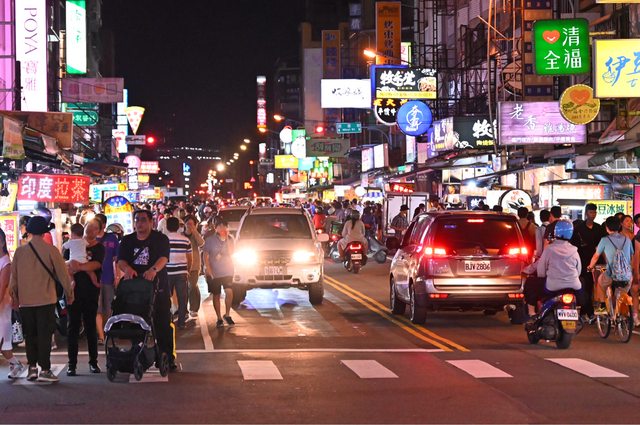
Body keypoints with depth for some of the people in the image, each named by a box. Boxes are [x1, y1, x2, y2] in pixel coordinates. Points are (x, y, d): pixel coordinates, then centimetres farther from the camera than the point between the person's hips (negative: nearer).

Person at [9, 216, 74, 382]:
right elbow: (62, 273, -4)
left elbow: (14, 275, 9)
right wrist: (69, 293, 9)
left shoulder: (20, 251, 1)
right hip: (46, 300, -3)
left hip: (25, 301, 3)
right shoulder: (51, 250, -8)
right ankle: (45, 370, -3)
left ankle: (32, 367, 11)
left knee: (30, 335, 12)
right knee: (44, 335, -1)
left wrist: (14, 295, 22)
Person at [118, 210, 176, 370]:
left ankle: (168, 358, 1)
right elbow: (120, 260, 0)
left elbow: (164, 257, -15)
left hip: (158, 287, -3)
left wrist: (154, 269, -35)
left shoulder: (160, 239, 1)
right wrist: (127, 268, -24)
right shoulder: (127, 241, 11)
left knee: (163, 324, -4)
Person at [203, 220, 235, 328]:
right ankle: (219, 318, 14)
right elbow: (206, 256, -2)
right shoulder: (209, 240, -2)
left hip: (227, 272, 1)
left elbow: (230, 253, -4)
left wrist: (227, 239, -11)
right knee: (216, 295, 4)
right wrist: (209, 270, -11)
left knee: (229, 291, -18)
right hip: (214, 273, -1)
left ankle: (227, 315, -2)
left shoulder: (229, 240, 6)